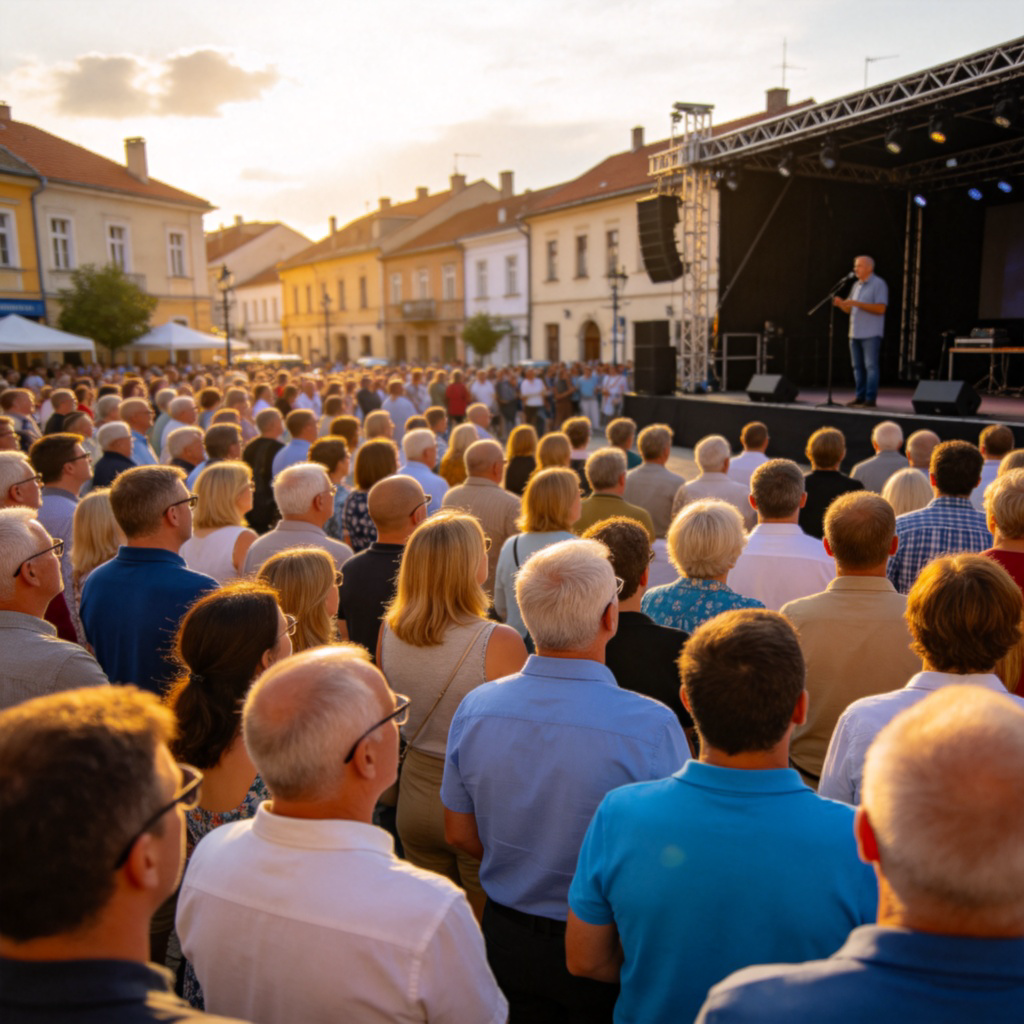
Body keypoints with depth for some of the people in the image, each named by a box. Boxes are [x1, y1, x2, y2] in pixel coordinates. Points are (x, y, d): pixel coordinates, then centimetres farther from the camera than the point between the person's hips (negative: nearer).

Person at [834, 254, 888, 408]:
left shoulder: (879, 284, -6)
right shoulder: (856, 285, 17)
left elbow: (881, 308, -15)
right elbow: (849, 309, 19)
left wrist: (858, 303, -20)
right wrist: (841, 304, -3)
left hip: (871, 333, -7)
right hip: (855, 333, 7)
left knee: (870, 366, -6)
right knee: (858, 366, 8)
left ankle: (870, 399, -5)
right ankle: (860, 397, 14)